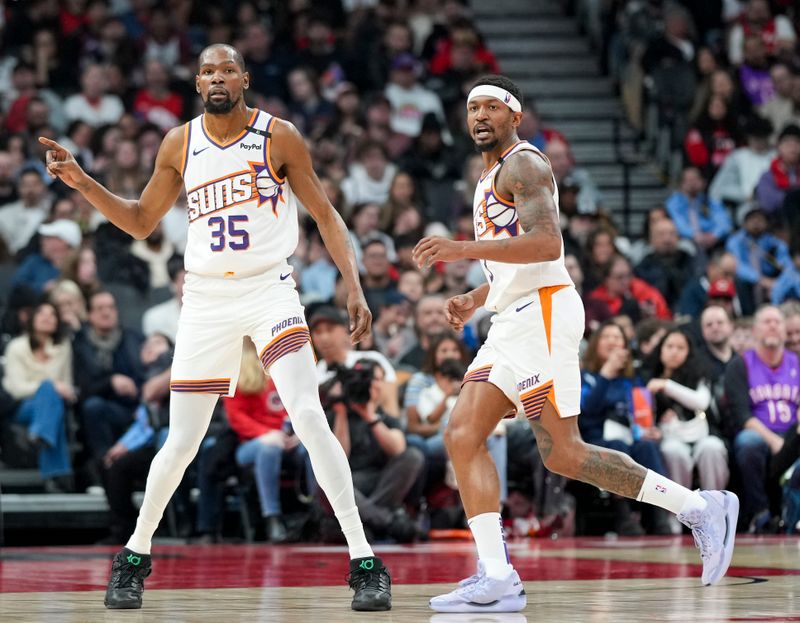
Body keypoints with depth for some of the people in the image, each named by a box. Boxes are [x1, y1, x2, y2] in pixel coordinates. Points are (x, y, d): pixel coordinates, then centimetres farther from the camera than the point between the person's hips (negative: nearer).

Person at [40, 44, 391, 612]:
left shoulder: (279, 137, -4)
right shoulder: (179, 145, 4)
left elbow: (326, 214, 2)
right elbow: (141, 222, 15)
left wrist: (354, 287, -8)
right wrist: (83, 183, 1)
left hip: (271, 291, -2)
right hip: (206, 299, 3)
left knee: (309, 418, -20)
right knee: (182, 442, 4)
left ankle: (365, 563, -17)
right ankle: (135, 555, 26)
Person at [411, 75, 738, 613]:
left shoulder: (522, 164, -7)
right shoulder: (493, 176, 25)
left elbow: (546, 243, -22)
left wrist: (465, 249, -27)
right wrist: (474, 300, 22)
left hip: (542, 313, -10)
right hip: (513, 321, 10)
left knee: (563, 454, -13)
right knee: (463, 436, 2)